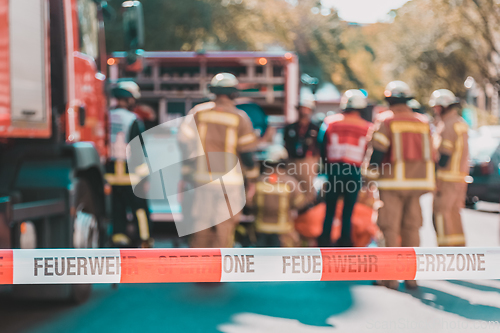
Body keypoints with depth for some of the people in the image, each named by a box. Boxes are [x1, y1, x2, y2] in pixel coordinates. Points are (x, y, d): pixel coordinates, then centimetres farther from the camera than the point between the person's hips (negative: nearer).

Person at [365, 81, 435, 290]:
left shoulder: (386, 120, -5)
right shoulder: (422, 122, 11)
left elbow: (377, 149, -13)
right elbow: (430, 154, 14)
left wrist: (371, 171, 0)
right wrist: (426, 182, 21)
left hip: (392, 182, -4)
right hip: (417, 182, 5)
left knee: (390, 228, -1)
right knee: (411, 228, 10)